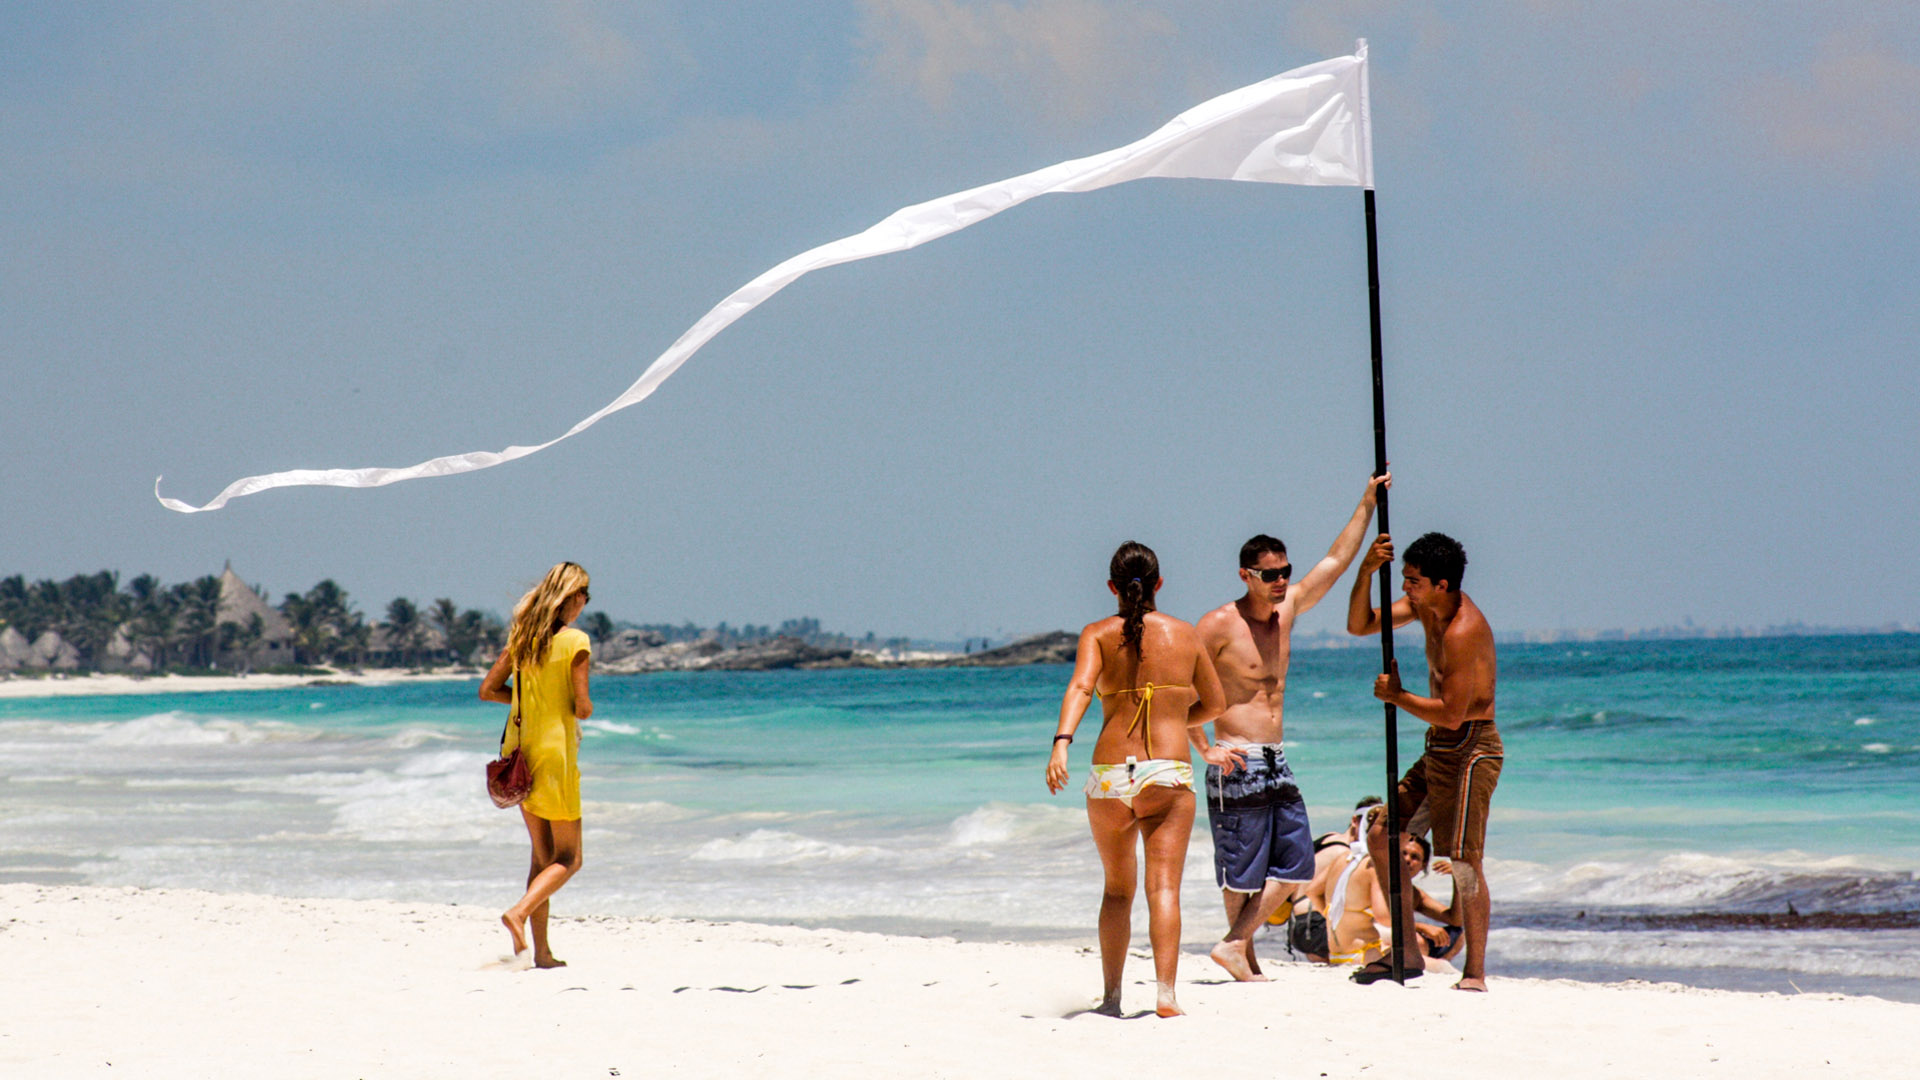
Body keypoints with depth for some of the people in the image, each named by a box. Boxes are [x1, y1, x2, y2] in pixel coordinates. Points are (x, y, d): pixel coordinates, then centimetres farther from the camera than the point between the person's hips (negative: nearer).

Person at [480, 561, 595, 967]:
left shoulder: (522, 636, 5)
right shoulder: (575, 641, -12)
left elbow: (487, 690, 7)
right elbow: (583, 708, -16)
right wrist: (580, 706, 7)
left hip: (520, 751, 6)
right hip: (555, 754, -6)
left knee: (543, 855, 13)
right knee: (568, 858, 4)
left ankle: (541, 951, 8)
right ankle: (519, 912, -19)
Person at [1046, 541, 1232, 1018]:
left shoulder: (1098, 634, 4)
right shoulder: (1184, 634, 9)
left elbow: (1080, 686, -15)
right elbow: (1214, 704, 18)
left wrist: (1061, 742, -26)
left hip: (1110, 778, 1)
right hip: (1169, 775, -1)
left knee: (1118, 889, 17)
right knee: (1163, 886, -5)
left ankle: (1111, 997, 19)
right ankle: (1165, 992, -21)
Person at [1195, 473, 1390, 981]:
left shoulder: (1286, 611, 11)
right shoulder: (1220, 625, -10)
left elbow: (1337, 560, 17)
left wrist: (1368, 502, 15)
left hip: (1276, 764, 8)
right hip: (1237, 766, -8)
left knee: (1294, 868, 3)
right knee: (1244, 872, -3)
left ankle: (1235, 945, 8)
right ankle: (1244, 954, 9)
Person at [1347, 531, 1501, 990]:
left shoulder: (1464, 630, -23)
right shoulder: (1424, 605, 6)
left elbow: (1452, 713, -25)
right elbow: (1359, 625, 10)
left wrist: (1396, 696, -11)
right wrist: (1367, 571, -6)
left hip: (1469, 751, -10)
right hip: (1438, 750, 10)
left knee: (1464, 862, -12)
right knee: (1382, 838, 10)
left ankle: (1475, 973, -8)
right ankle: (1407, 951, 16)